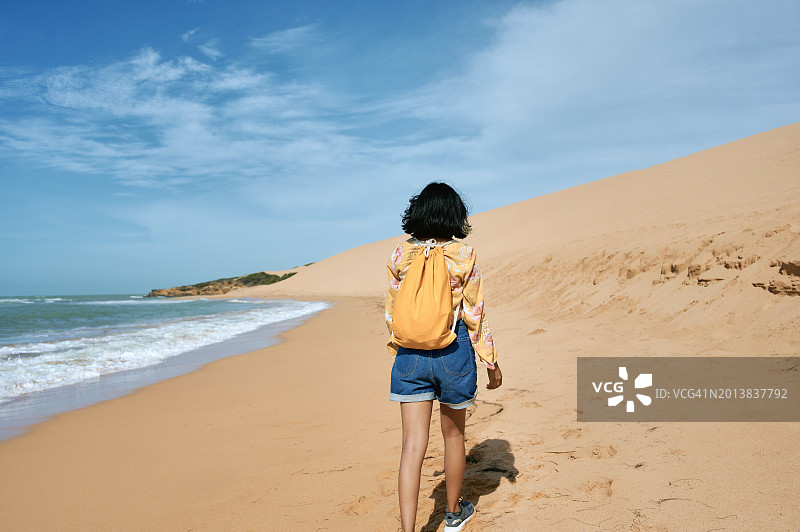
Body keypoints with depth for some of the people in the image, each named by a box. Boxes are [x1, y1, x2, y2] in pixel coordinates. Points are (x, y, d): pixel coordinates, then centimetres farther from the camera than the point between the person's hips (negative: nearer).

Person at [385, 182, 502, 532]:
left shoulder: (400, 256, -1)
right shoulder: (463, 255, -7)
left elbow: (392, 312, 5)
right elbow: (475, 313, -4)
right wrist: (491, 361, 5)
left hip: (410, 354, 1)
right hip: (453, 352, -1)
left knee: (413, 444, 3)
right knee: (453, 435, 18)